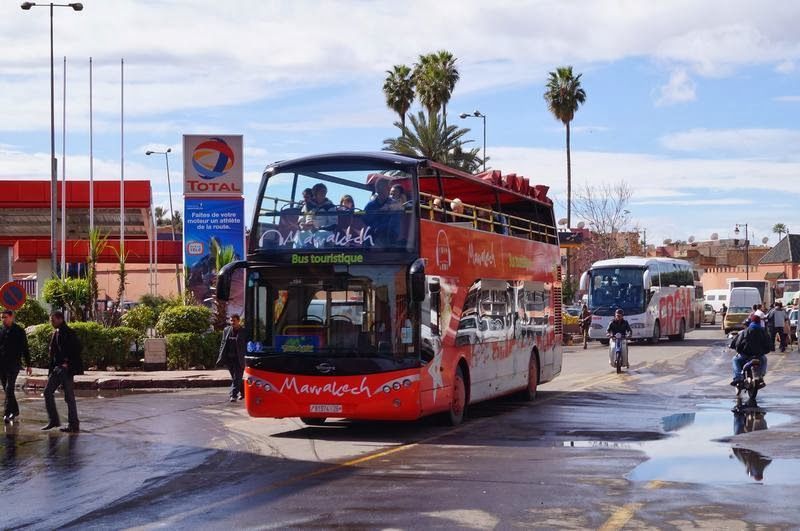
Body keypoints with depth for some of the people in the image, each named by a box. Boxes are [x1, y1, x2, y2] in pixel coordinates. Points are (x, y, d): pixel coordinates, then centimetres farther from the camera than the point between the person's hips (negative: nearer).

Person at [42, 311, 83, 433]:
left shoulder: (69, 333, -11)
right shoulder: (55, 334, 14)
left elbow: (77, 350, -15)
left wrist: (67, 363, -15)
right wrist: (51, 369, 12)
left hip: (66, 368, -9)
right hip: (56, 368, 9)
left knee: (69, 397, -4)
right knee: (48, 392, 6)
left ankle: (74, 425, 1)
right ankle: (53, 420, 15)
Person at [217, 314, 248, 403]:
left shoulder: (244, 332, -5)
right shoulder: (226, 330, 8)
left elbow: (247, 346, -4)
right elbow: (223, 343, 13)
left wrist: (246, 358, -11)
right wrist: (221, 356, 6)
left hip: (239, 359, -5)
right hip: (229, 358, 5)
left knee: (237, 378, -7)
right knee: (235, 377, 15)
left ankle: (233, 395, -7)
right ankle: (242, 392, 31)